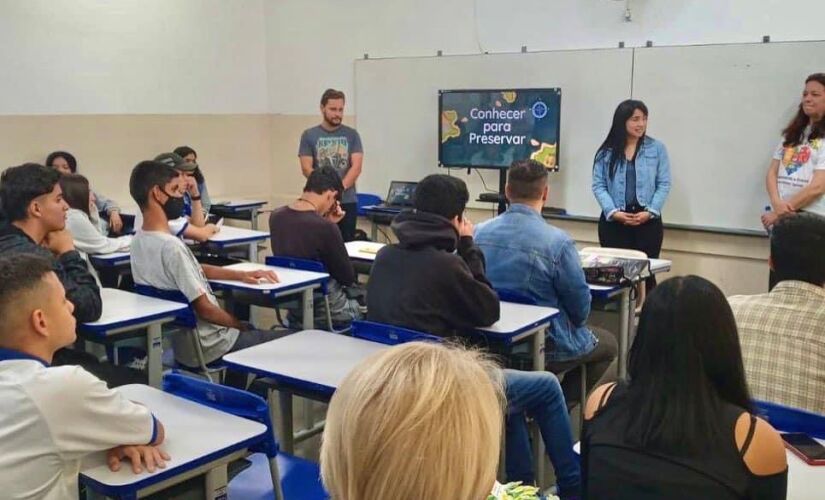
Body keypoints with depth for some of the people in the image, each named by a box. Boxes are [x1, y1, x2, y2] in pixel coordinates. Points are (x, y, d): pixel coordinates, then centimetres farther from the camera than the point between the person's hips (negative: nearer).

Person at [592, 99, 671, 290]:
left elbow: (664, 184, 2)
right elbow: (599, 186, 1)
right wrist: (613, 212, -13)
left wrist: (650, 212, -11)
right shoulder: (606, 152, 5)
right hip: (613, 221, 1)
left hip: (648, 220, 0)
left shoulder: (657, 148, 5)